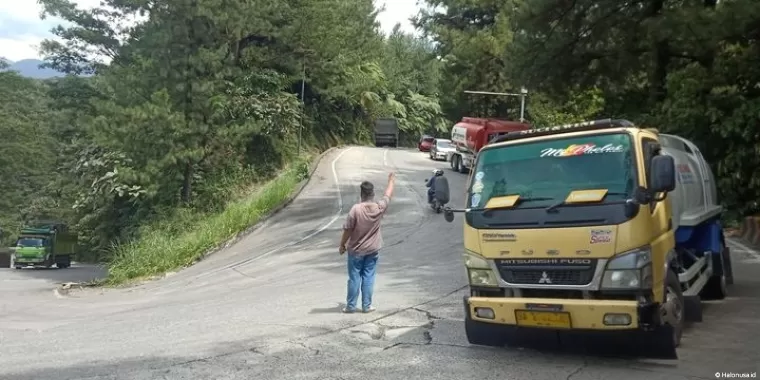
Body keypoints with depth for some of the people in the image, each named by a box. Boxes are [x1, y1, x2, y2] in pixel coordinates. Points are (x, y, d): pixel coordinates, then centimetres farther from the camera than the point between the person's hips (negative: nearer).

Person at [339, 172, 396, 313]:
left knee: (354, 278, 7)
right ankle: (367, 306, 14)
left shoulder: (356, 209, -19)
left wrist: (342, 245, 0)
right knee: (368, 278, 9)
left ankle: (351, 306, 14)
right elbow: (388, 195, 10)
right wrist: (391, 181, 27)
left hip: (356, 250, -2)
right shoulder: (380, 207, -10)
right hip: (373, 250, 2)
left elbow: (347, 230, -14)